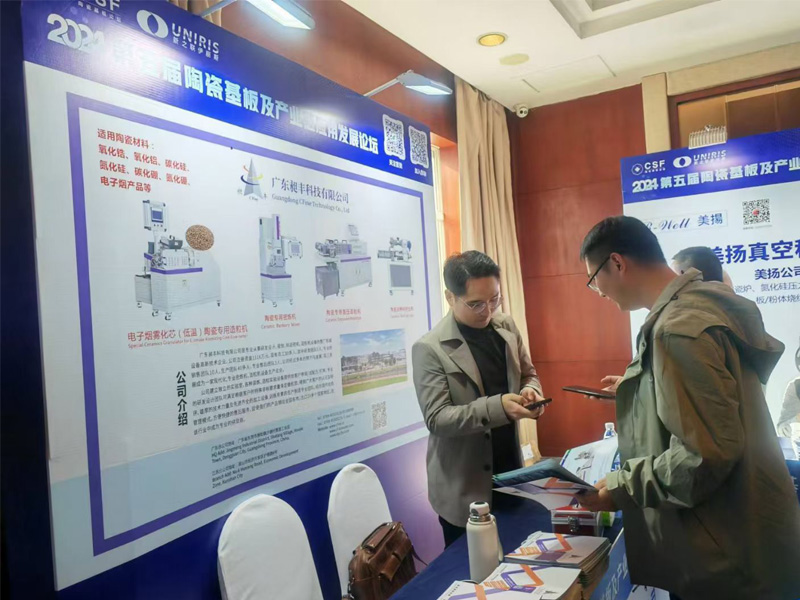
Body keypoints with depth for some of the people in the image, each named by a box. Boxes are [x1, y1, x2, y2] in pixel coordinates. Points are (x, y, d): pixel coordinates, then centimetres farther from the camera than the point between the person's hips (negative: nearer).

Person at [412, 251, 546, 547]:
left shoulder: (506, 327, 1)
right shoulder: (430, 348, -17)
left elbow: (529, 375, 13)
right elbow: (436, 419, -20)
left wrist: (530, 390, -11)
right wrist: (497, 407, -32)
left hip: (511, 470, 5)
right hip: (464, 487, -5)